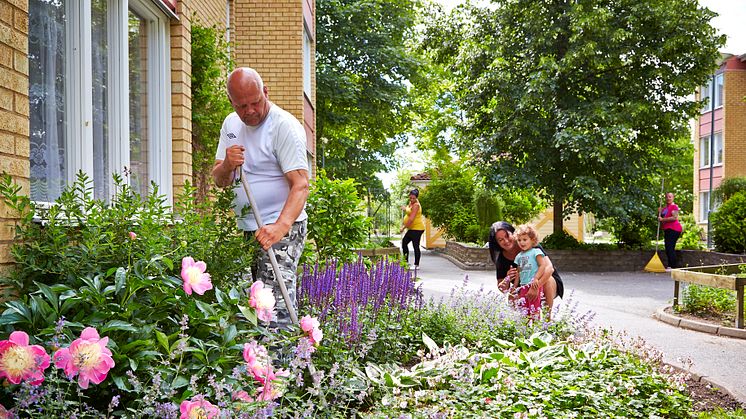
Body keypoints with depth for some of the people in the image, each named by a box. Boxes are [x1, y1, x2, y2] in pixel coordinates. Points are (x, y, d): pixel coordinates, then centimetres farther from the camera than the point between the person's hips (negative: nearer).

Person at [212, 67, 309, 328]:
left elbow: (301, 184, -21)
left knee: (275, 308, -17)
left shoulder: (285, 126, -12)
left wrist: (281, 226, -37)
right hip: (247, 230, 8)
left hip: (280, 230, -7)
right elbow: (219, 181, 15)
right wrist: (227, 166, -10)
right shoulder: (231, 124, 11)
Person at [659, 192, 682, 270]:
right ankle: (670, 266, 16)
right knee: (668, 248, 10)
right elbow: (660, 218, 27)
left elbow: (674, 218, -19)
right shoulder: (664, 208, 21)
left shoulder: (674, 206, -6)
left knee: (670, 248, -16)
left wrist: (663, 219, -19)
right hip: (667, 230, 10)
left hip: (673, 229, -10)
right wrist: (659, 212, 8)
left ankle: (674, 266, -17)